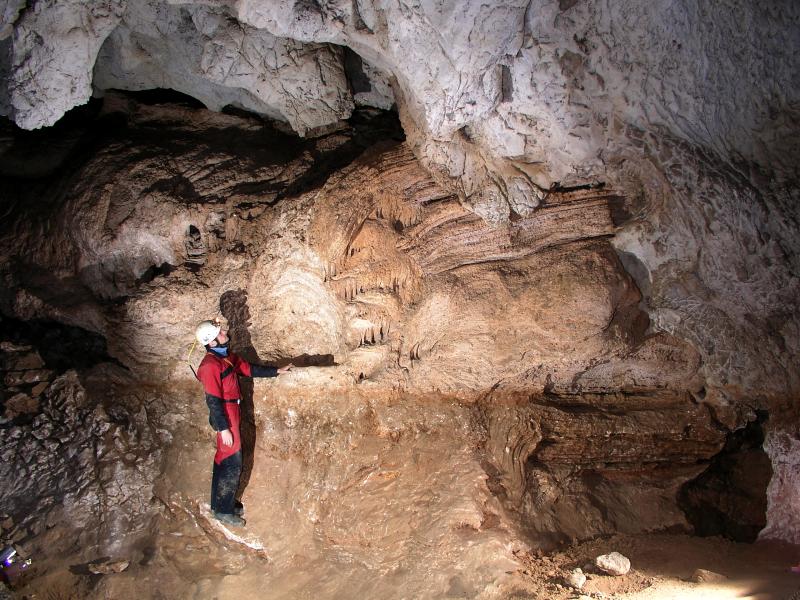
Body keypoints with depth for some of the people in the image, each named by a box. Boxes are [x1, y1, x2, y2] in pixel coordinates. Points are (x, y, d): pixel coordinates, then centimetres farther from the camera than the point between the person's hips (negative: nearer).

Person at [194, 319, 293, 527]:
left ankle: (222, 503, 31)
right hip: (224, 418, -9)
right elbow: (213, 400, -22)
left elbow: (249, 369, 18)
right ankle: (223, 510, 11)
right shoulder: (211, 365, -22)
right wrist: (223, 429, -20)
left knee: (225, 461, 18)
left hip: (232, 414, 9)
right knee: (231, 463, -1)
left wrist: (276, 371, 17)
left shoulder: (227, 357, 7)